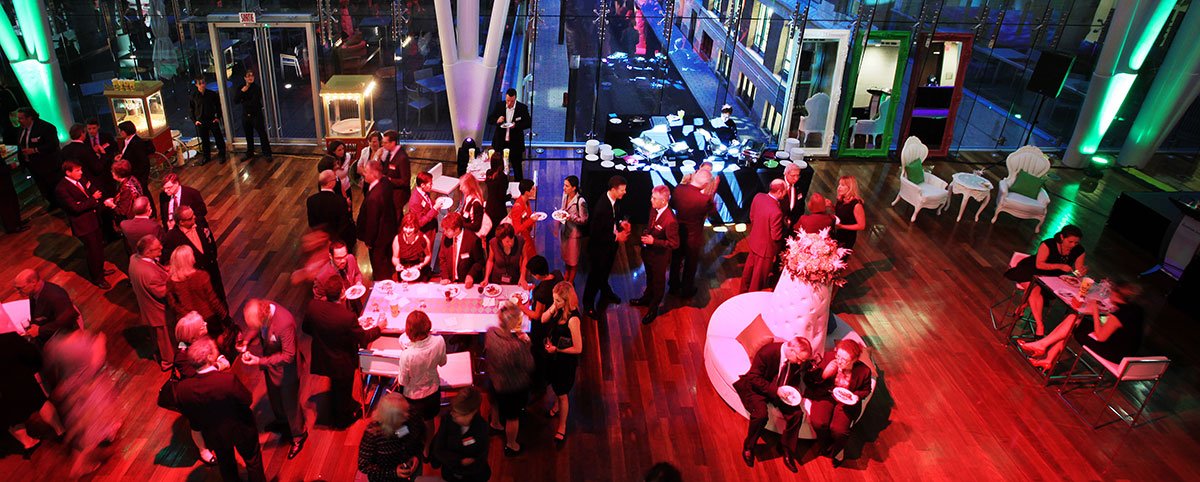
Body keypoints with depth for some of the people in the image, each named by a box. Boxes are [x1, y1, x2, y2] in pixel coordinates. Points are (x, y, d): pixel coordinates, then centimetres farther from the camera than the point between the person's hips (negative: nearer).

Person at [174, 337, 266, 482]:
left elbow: (191, 418, -8)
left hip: (214, 435, 3)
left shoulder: (182, 388, -26)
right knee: (252, 461, 26)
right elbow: (247, 400, -21)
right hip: (241, 430, -3)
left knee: (226, 464, 32)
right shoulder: (228, 379, -40)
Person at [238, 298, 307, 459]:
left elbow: (288, 356, -31)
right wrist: (245, 341, -17)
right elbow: (253, 328, 2)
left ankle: (298, 435, 42)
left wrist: (260, 361, -32)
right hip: (268, 361, 7)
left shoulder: (285, 323, -42)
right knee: (274, 396, 32)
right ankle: (282, 421, 62)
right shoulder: (260, 310, -22)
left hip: (285, 369, -7)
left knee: (290, 403, 16)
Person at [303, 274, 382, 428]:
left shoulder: (313, 306, -23)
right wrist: (378, 328, -4)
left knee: (335, 387, 33)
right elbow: (363, 339, -21)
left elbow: (306, 328, -3)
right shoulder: (348, 317, -37)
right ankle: (343, 419, 50)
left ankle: (336, 413, 58)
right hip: (342, 364, -5)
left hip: (322, 358, 5)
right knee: (343, 390, 24)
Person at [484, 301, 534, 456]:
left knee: (497, 402, 38)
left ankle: (495, 423, 68)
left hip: (494, 378, 6)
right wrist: (526, 343, -26)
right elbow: (529, 366, -26)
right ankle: (511, 445, 47)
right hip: (513, 387, -6)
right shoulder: (516, 346, -43)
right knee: (513, 416, 22)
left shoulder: (490, 332, -24)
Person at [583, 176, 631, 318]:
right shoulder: (601, 207, -35)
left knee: (606, 270, 30)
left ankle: (605, 291, 56)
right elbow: (595, 233, -31)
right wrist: (616, 237, -28)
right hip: (600, 247, -7)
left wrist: (621, 223, -12)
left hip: (611, 244, 7)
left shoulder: (617, 201, -12)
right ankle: (588, 304, 31)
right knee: (596, 274, 11)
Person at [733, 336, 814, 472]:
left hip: (781, 389, 5)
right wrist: (774, 390, -32)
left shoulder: (797, 360, -12)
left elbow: (795, 379, 9)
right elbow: (754, 378, -23)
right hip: (758, 387, -5)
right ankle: (748, 448, -2)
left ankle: (788, 452, 3)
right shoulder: (767, 352, -30)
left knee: (797, 413, -16)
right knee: (761, 415, -29)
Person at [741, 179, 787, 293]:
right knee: (759, 275, 17)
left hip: (754, 240, 7)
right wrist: (785, 225, -8)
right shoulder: (776, 212, -37)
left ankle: (744, 289, 51)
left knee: (749, 267, 29)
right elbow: (776, 236, -25)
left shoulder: (758, 197, -14)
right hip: (766, 247, -7)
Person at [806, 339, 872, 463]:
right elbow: (808, 379, -9)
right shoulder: (828, 357, -17)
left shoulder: (864, 371, -16)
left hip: (846, 401, -1)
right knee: (818, 423, -26)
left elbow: (865, 390, 9)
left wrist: (857, 396, -14)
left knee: (838, 429, -25)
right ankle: (826, 447, 11)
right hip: (825, 395, 1)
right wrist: (823, 374, -27)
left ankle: (835, 452, 13)